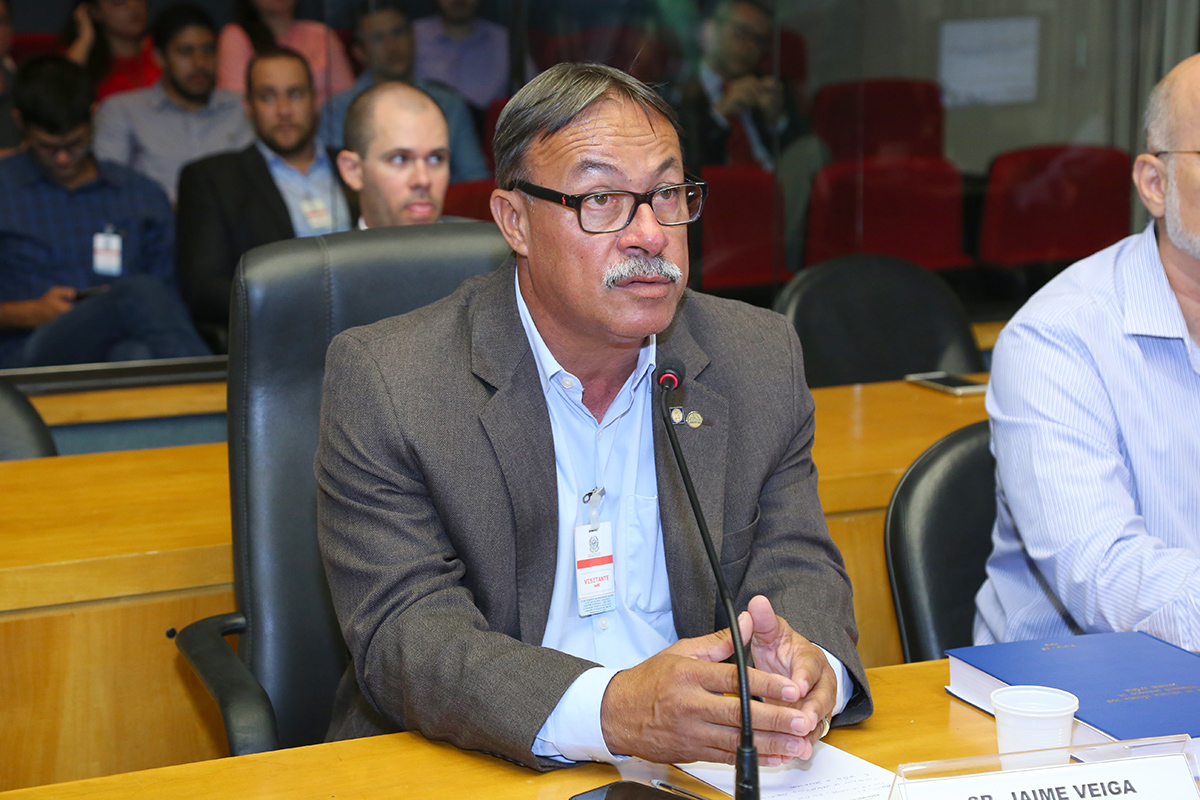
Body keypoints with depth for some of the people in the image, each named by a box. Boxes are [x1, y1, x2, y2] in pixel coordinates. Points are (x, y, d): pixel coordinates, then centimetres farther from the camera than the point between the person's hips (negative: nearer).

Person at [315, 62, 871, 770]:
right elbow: (405, 630, -15)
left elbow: (797, 567, 5)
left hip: (702, 765, 4)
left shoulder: (763, 360, 5)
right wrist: (611, 710, -33)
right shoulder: (381, 382, -8)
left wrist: (810, 664, -21)